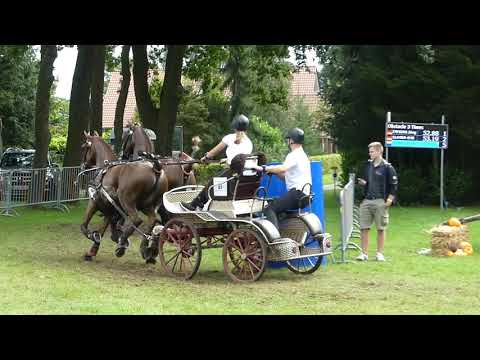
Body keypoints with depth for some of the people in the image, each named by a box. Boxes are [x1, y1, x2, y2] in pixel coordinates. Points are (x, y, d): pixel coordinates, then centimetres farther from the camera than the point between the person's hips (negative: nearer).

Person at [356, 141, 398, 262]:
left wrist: (389, 199, -10)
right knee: (363, 228, 0)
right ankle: (364, 253, 6)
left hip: (380, 202, -4)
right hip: (366, 201, 4)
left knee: (381, 229, 3)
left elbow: (394, 185, -1)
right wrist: (363, 183, 3)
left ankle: (380, 253, 11)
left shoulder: (387, 167, -2)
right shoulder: (367, 165, 13)